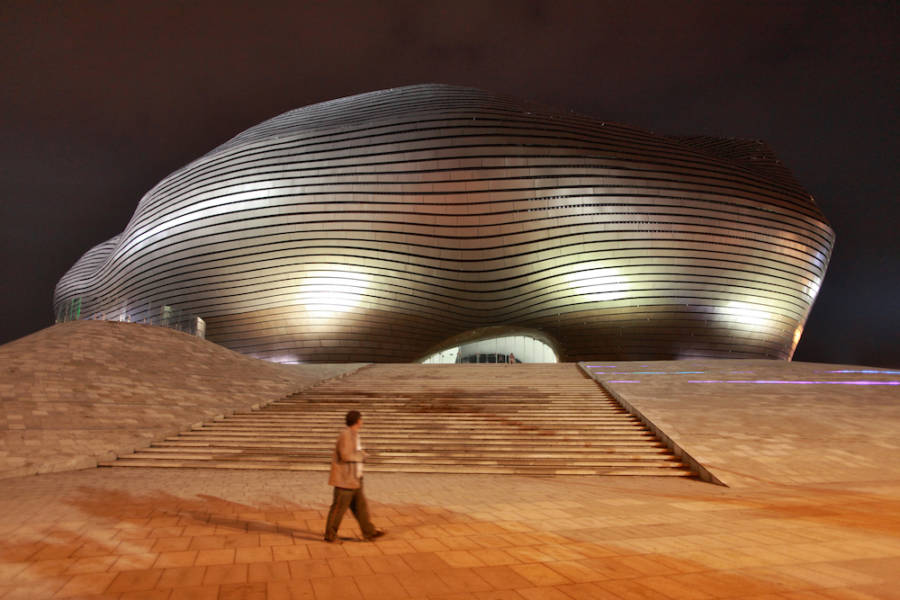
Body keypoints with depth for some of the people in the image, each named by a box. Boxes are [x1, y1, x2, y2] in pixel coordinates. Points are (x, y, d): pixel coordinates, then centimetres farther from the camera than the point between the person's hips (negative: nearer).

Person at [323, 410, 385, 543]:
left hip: (354, 479, 9)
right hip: (345, 479, -9)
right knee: (339, 507, 1)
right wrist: (362, 455, -14)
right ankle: (330, 535, 14)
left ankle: (369, 531, 17)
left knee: (360, 506, 12)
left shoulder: (353, 435, 11)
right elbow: (346, 455, -27)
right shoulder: (346, 435, -19)